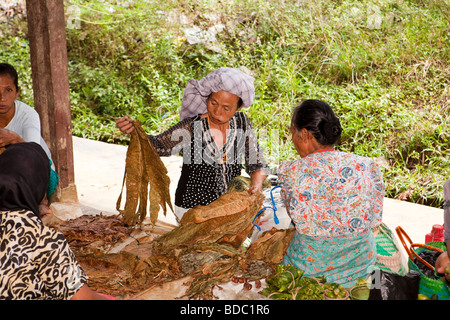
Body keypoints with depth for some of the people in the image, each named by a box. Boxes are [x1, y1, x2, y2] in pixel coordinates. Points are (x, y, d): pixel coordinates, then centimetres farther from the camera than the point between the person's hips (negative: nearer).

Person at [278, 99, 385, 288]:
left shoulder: (291, 172, -16)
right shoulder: (367, 166, -7)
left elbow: (300, 220, -7)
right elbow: (375, 217, 2)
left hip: (312, 268, -3)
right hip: (363, 263, 4)